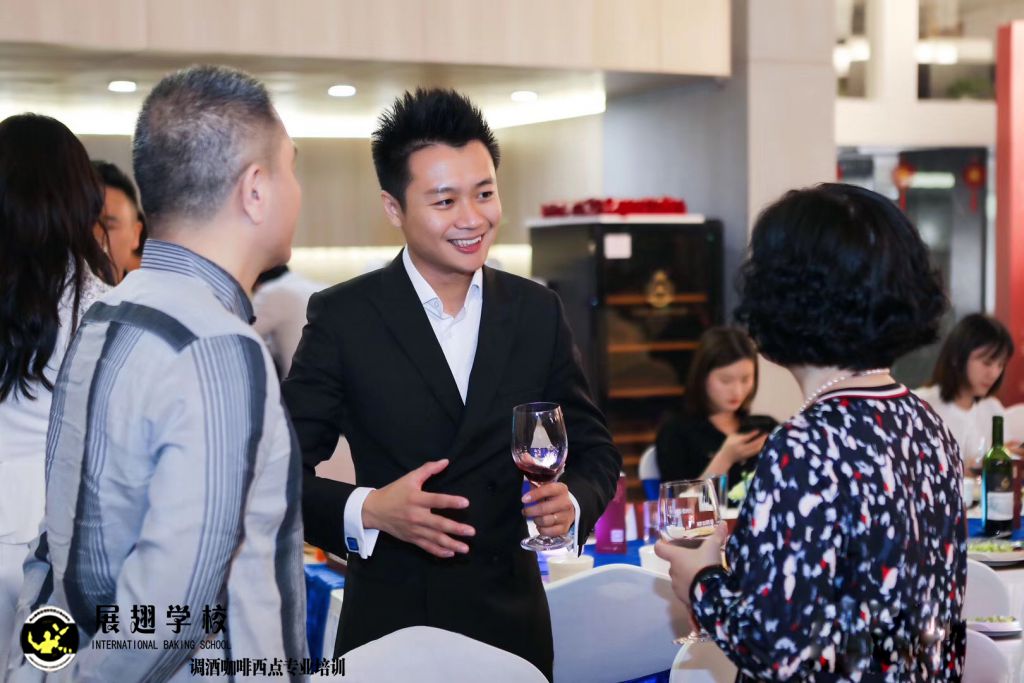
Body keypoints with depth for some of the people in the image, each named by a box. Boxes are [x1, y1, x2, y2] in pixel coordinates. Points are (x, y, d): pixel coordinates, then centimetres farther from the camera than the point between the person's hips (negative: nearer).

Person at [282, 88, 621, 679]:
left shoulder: (538, 312, 1)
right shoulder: (342, 317, -8)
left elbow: (594, 449, 9)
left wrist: (572, 502, -12)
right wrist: (367, 510, -24)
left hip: (513, 622, 3)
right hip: (390, 624, -3)